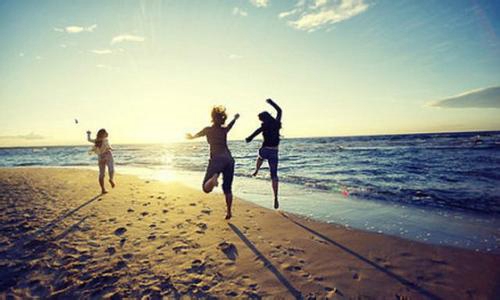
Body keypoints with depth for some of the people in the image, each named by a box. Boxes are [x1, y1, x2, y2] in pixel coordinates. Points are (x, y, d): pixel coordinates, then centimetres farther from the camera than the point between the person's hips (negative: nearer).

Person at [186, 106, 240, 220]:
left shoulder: (208, 130, 6)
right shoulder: (225, 129, 12)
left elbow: (194, 136, 26)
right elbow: (231, 124, 38)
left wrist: (191, 136, 50)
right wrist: (235, 118, 60)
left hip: (216, 159, -3)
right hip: (229, 159, 4)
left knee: (206, 188, -3)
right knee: (227, 188, 15)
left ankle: (214, 178, -35)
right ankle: (229, 212, 12)